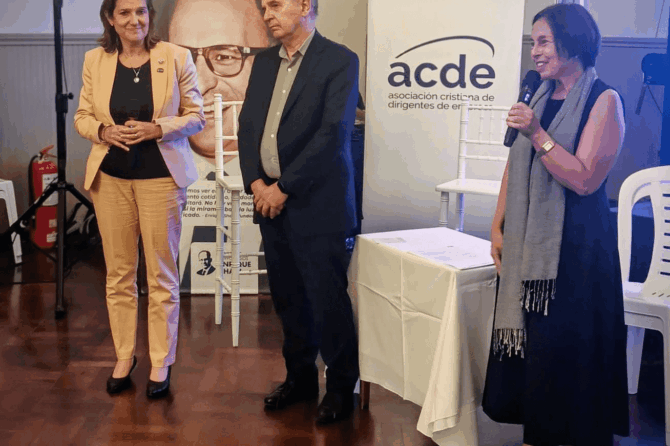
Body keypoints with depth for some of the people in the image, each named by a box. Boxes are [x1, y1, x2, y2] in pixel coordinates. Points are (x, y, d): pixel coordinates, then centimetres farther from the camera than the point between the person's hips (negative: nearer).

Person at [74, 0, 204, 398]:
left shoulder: (176, 57, -3)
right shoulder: (95, 60, 4)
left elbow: (196, 116, 0)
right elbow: (82, 116, 11)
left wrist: (156, 128, -17)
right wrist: (104, 131, -11)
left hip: (160, 176, -2)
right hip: (111, 177, 3)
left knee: (162, 276, 3)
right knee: (119, 273, 10)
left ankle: (161, 362, 16)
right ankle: (124, 357, 24)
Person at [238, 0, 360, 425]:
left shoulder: (340, 60, -7)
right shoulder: (264, 62, 14)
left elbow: (332, 134, -15)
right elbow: (248, 125, 12)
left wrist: (284, 188, -14)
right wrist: (256, 182, -3)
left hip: (316, 203, -6)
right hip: (270, 200, 6)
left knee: (327, 299, 0)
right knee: (288, 297, 13)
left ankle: (341, 386, 17)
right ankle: (300, 376, 30)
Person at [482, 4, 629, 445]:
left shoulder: (604, 101, -9)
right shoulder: (541, 97, 11)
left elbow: (584, 179, -17)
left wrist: (537, 134, -24)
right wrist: (498, 228, 8)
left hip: (575, 245, -6)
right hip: (528, 243, 6)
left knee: (563, 349, 2)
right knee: (529, 342, 11)